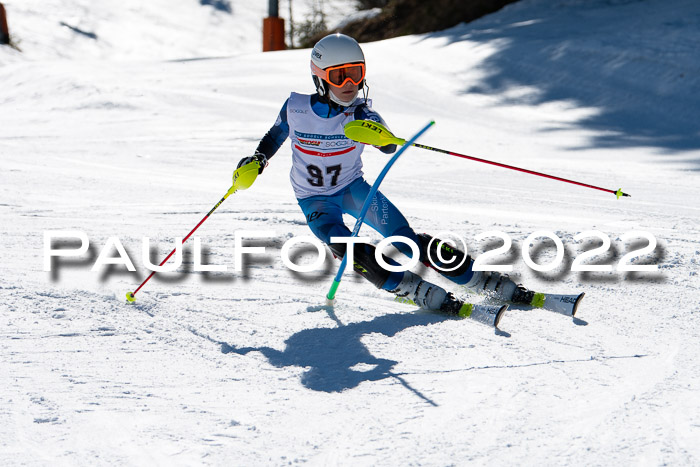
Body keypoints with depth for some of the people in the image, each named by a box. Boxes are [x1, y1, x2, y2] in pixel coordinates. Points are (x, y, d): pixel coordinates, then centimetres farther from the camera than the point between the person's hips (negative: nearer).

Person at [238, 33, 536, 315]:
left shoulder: (360, 113, -18)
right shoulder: (296, 108, -15)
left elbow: (389, 147, -35)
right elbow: (276, 134, 8)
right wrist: (258, 159, -8)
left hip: (353, 187, 0)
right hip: (315, 200, 0)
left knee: (405, 239, -15)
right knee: (352, 251, -29)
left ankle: (486, 281, -10)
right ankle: (421, 293, -28)